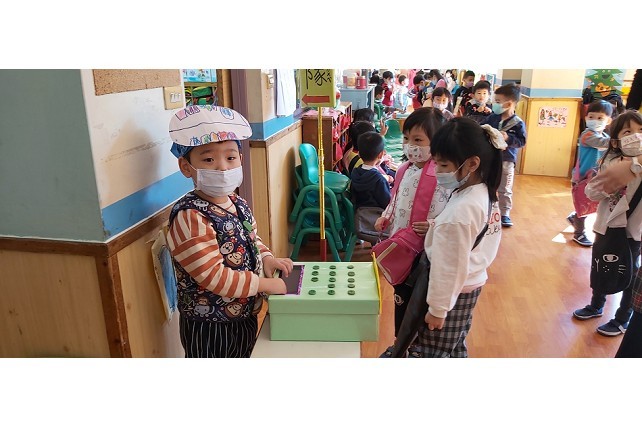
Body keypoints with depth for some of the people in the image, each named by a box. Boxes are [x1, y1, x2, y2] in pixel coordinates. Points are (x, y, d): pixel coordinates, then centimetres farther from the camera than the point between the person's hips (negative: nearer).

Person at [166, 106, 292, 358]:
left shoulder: (238, 204, 0)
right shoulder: (190, 218, -27)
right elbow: (213, 277, -30)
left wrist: (266, 258, -3)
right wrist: (266, 283, -23)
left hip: (246, 317, 8)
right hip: (209, 329, -7)